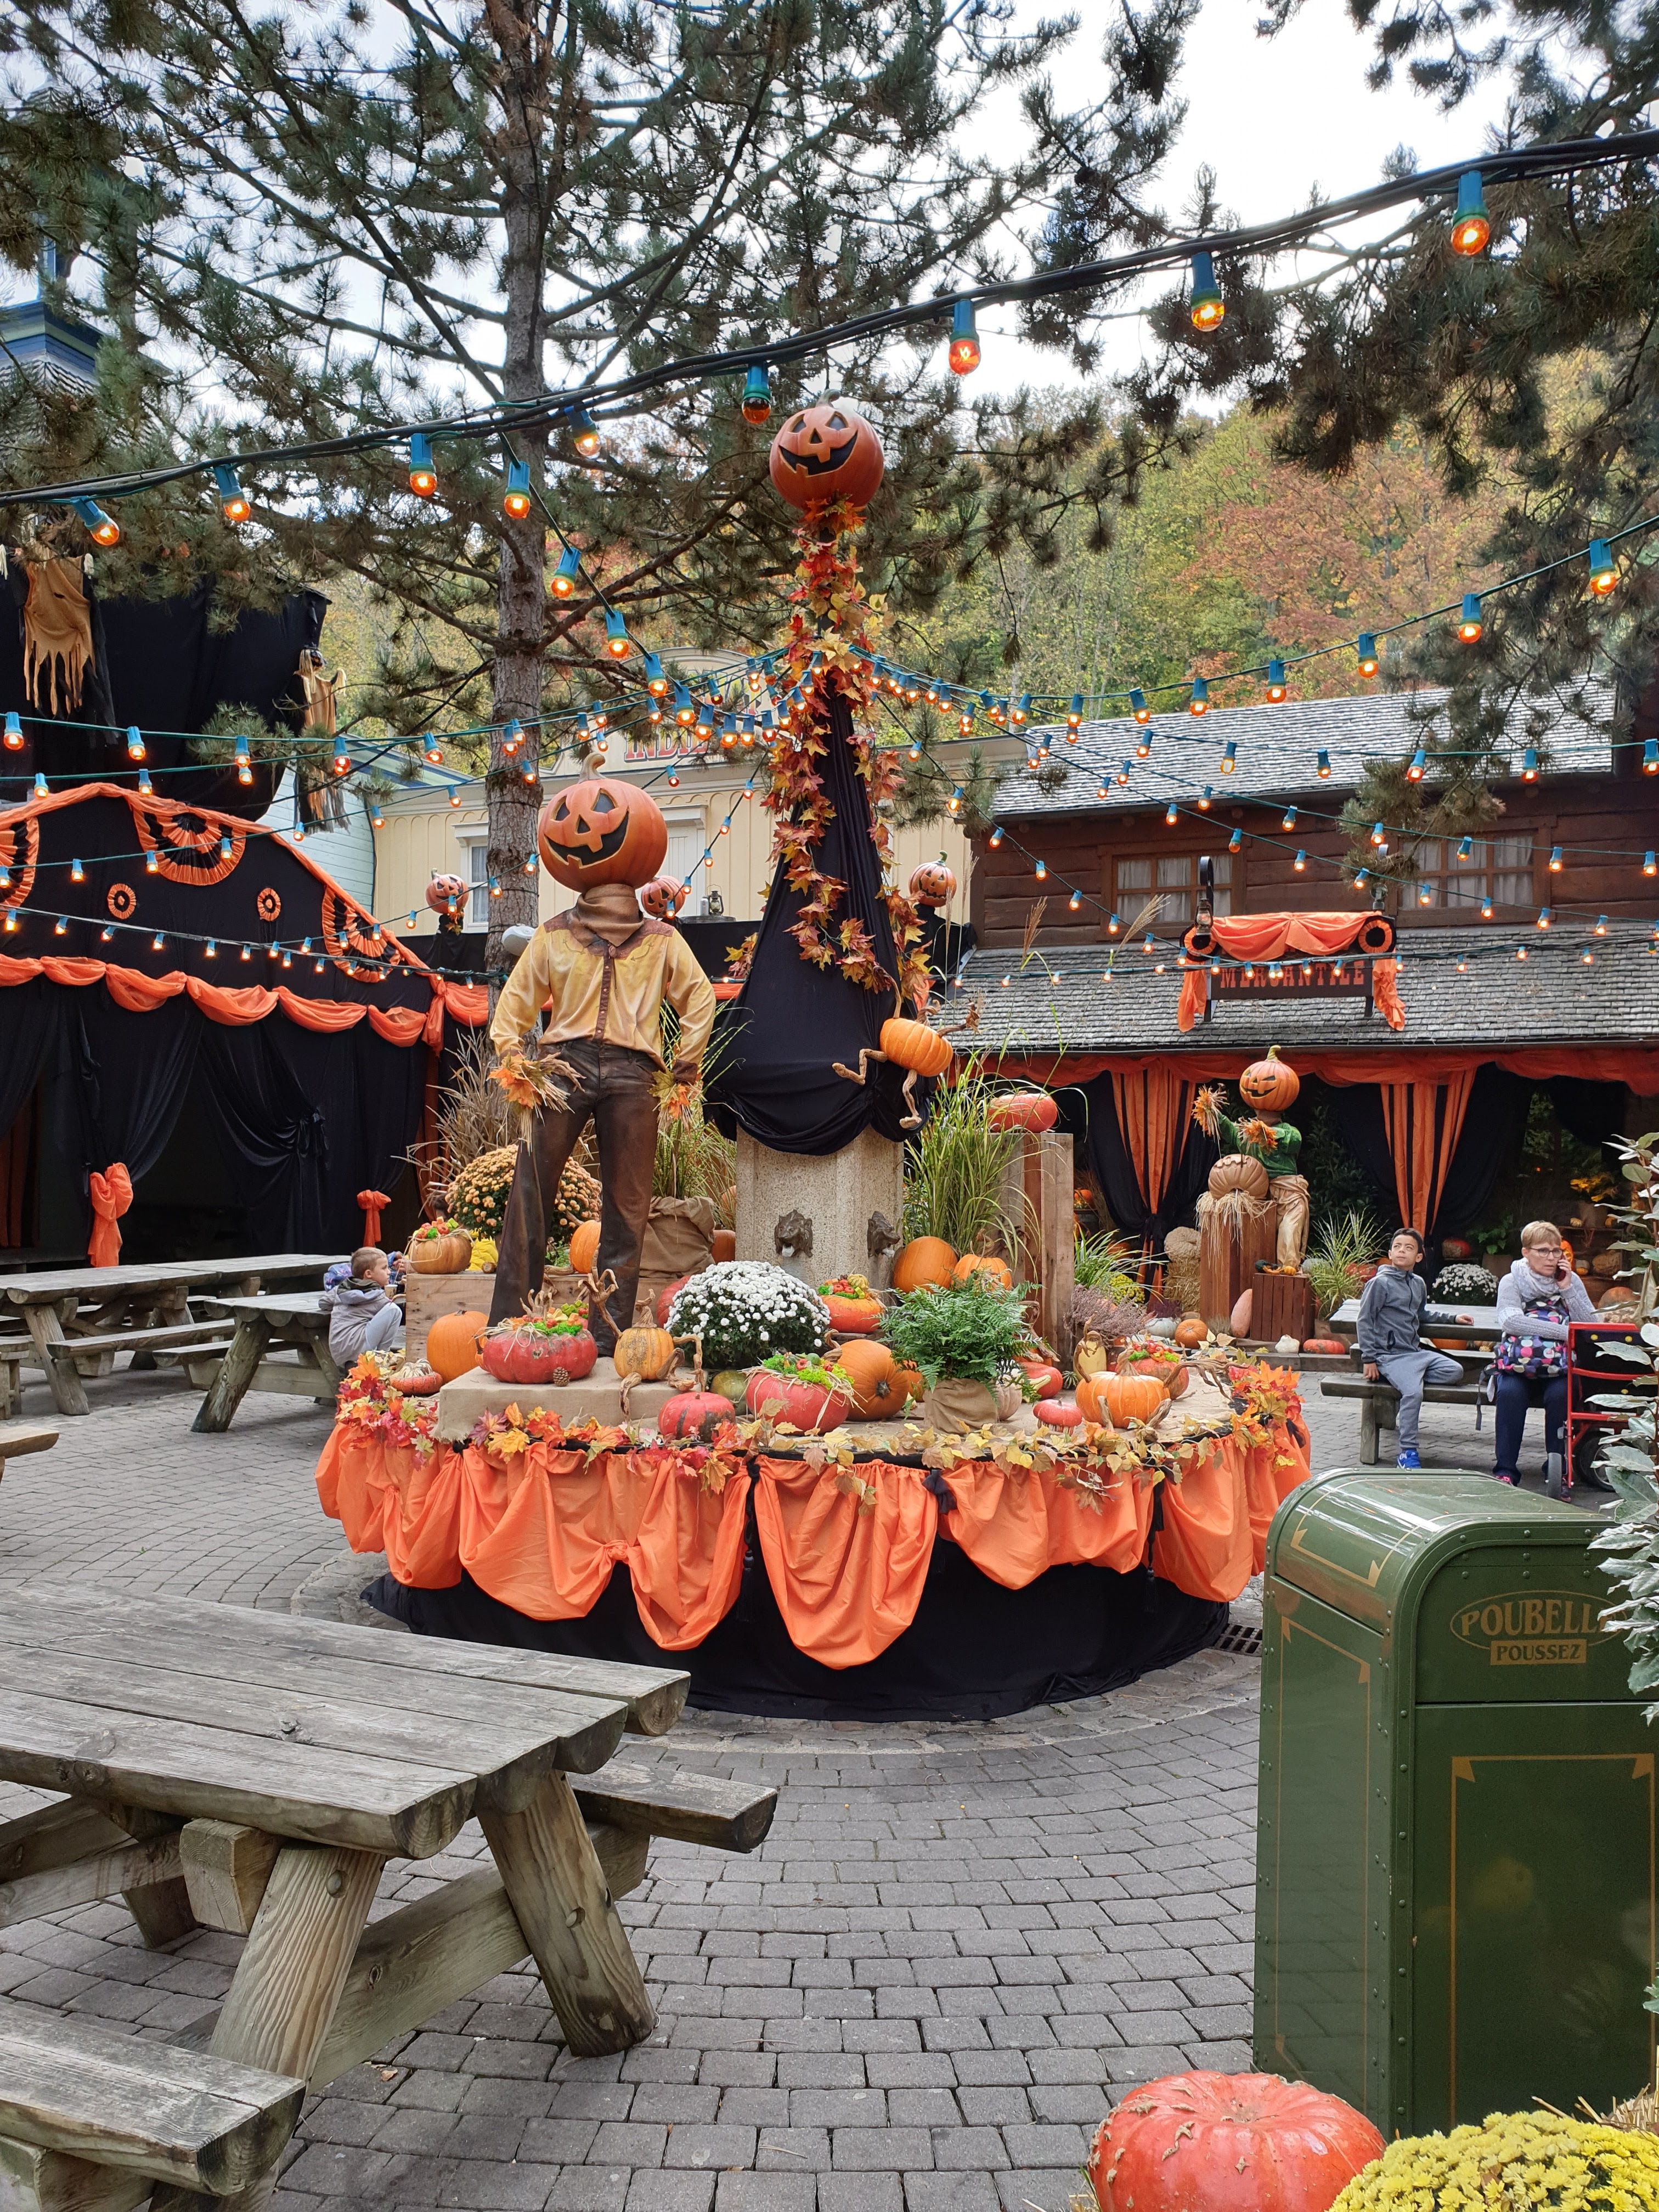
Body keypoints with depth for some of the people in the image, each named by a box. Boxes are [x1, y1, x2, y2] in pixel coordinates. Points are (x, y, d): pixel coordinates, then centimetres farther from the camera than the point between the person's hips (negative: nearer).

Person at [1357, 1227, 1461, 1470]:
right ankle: (1407, 1454, -20)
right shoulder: (1380, 1283, -6)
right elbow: (1365, 1322, -6)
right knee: (1413, 1392, -28)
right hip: (1390, 1355, -7)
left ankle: (1405, 1416, -6)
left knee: (1455, 1372, -12)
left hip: (1415, 1351, 7)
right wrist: (1369, 1359, -11)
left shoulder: (1419, 1284, 15)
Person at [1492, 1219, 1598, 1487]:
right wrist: (1564, 1331, -23)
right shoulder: (1512, 1282, 4)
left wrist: (1567, 1289, -9)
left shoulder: (1571, 1281, 10)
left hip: (1559, 1367, 1)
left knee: (1560, 1393, -31)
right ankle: (1505, 1470, -26)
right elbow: (1510, 1321, -17)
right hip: (1518, 1364, -1)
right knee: (1510, 1392, -32)